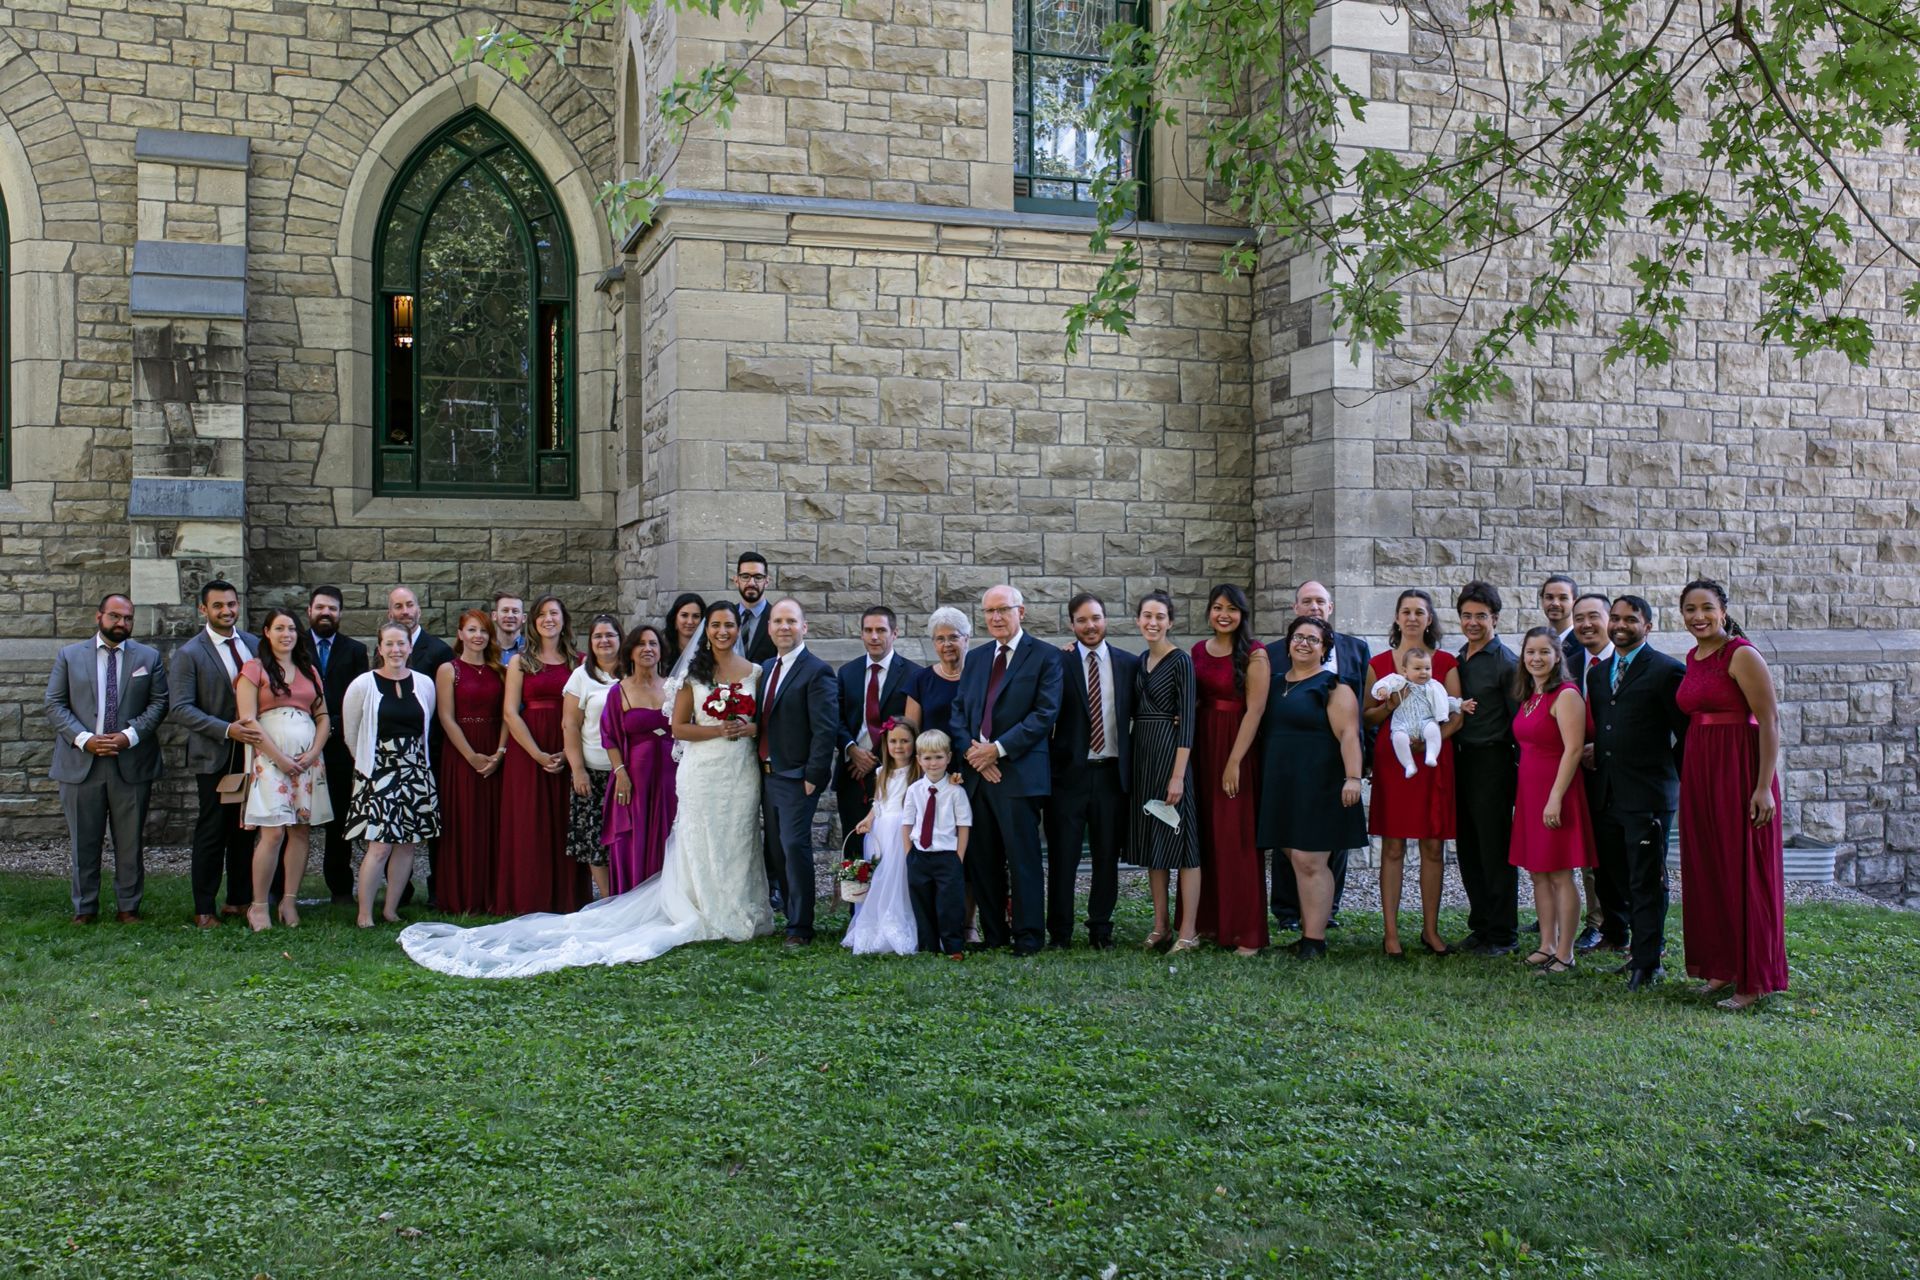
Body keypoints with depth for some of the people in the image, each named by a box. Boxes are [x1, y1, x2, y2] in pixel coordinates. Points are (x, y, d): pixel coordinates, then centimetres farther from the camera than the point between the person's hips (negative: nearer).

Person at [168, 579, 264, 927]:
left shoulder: (255, 645, 9)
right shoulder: (188, 654, -6)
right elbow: (180, 708, -12)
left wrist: (263, 733, 1)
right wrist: (227, 730, -21)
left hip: (252, 750, 4)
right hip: (214, 755, -4)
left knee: (245, 830, 10)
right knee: (212, 831, 0)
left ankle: (239, 900, 21)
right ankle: (204, 908, 10)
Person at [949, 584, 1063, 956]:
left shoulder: (1044, 657, -1)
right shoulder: (975, 658, 17)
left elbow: (1045, 713, -10)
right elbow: (959, 709, 14)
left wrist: (998, 749, -14)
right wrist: (970, 750, -5)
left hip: (1019, 772, -6)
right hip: (977, 771, 6)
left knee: (1023, 858, -4)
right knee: (982, 859, 8)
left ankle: (1028, 937, 4)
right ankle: (992, 934, 17)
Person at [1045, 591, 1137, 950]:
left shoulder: (1129, 663, 6)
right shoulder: (1059, 661, -2)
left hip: (1112, 773, 2)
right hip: (1069, 772, -2)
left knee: (1107, 857, 11)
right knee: (1062, 857, 5)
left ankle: (1101, 929, 23)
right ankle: (1059, 931, 16)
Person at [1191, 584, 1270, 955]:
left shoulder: (1254, 654, -8)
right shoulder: (1198, 650, 10)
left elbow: (1254, 710, -13)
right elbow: (1192, 700, 12)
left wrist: (1234, 762, -17)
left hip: (1237, 747, -5)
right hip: (1202, 746, 5)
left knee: (1236, 838, -4)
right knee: (1205, 835, 8)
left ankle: (1247, 931, 4)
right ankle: (1211, 921, 19)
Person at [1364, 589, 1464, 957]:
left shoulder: (1445, 662, 6)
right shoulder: (1379, 663, 8)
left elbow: (1456, 717, 3)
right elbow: (1367, 716, 10)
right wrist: (1390, 705, -10)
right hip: (1391, 759, 0)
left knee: (1433, 847, 2)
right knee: (1393, 847, -1)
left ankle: (1430, 930, 13)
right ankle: (1391, 932, 3)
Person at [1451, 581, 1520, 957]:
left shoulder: (1506, 662, -8)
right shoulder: (1458, 659, 13)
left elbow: (1520, 721, -10)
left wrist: (1519, 771, -13)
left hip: (1492, 763, -7)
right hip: (1461, 761, 7)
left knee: (1496, 852, -1)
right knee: (1468, 851, 12)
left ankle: (1502, 935, 8)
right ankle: (1480, 927, 22)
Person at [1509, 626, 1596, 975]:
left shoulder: (1565, 695, -12)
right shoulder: (1528, 697, 14)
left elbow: (1573, 749, -18)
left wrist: (1556, 798, -22)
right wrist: (1524, 794, 10)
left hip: (1556, 790, -8)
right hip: (1528, 790, 8)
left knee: (1560, 875, -4)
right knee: (1538, 873, 11)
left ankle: (1565, 955, 2)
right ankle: (1547, 946, 19)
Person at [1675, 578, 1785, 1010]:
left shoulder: (1742, 655, -11)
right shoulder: (1693, 658, 12)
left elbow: (1770, 721, -15)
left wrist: (1764, 787, -21)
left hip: (1739, 769, -8)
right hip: (1699, 770, 8)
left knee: (1744, 871, -1)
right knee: (1707, 870, 11)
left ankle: (1753, 979, 8)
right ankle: (1722, 966, 22)